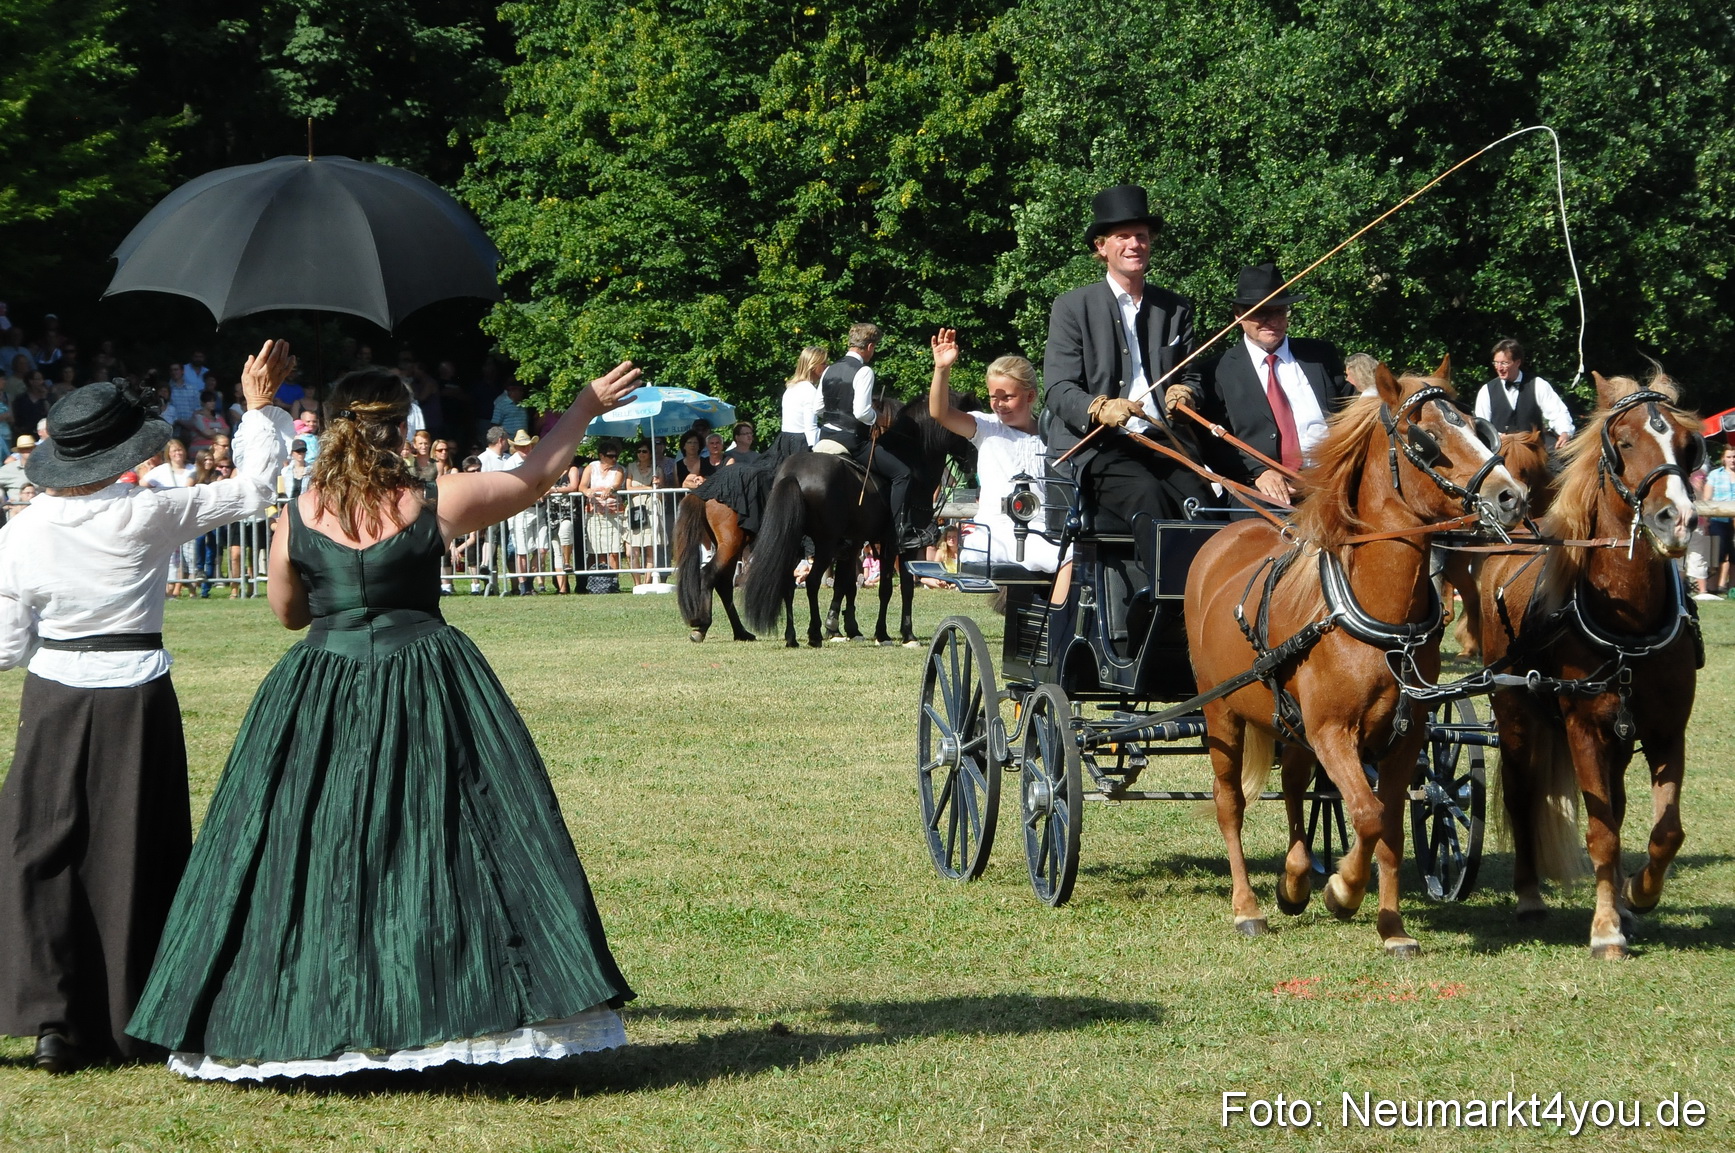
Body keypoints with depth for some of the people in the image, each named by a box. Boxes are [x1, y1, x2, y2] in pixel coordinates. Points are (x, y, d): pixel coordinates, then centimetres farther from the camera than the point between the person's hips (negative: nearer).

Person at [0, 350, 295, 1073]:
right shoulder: (145, 518, -10)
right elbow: (252, 490, 1)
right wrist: (260, 405, 11)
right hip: (135, 697, -1)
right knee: (130, 857, 8)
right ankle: (126, 1024, 13)